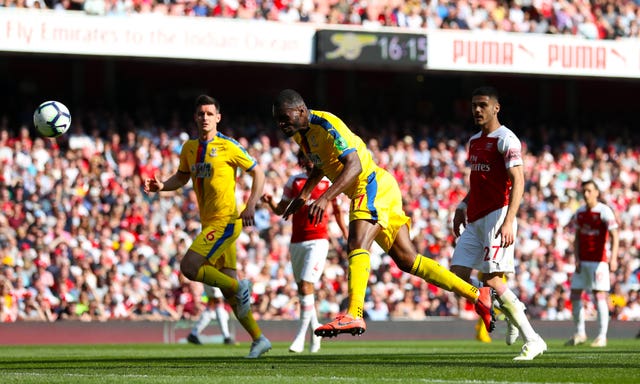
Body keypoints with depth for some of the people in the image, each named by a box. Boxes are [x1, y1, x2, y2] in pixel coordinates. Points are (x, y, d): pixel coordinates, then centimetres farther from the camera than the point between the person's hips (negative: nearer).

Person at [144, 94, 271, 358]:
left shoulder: (228, 146, -8)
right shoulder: (189, 148, 11)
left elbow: (257, 173, -3)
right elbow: (181, 177, 24)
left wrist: (250, 206, -13)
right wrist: (161, 186, 4)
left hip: (226, 220, -8)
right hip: (210, 223, 8)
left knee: (189, 267, -19)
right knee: (227, 285, 7)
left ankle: (239, 287, -5)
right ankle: (258, 339, 13)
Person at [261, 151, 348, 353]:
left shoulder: (328, 182, 3)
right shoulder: (294, 181, 10)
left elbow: (337, 211, 15)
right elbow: (281, 210, 14)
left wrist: (347, 236, 17)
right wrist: (270, 202, -7)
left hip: (317, 240, -4)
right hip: (296, 242, 4)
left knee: (306, 286, -15)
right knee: (302, 288, 10)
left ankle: (301, 334, -14)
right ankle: (315, 327, 29)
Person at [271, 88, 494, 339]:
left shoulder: (327, 125, -20)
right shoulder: (299, 132, 10)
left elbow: (354, 165, -30)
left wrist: (325, 198, -39)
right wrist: (303, 196, 22)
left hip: (373, 186, -10)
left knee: (357, 245, -29)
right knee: (407, 260, 7)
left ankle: (354, 315, -45)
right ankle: (477, 295, 11)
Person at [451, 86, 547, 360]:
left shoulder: (506, 140, -9)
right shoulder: (474, 141, 18)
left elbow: (518, 181, -18)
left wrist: (508, 222, -28)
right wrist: (462, 207, 17)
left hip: (497, 214, -9)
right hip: (475, 220, 9)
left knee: (490, 278, -16)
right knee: (457, 275, 0)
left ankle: (533, 340, -11)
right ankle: (512, 311, 15)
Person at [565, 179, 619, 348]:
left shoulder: (604, 211, -8)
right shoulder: (580, 213, 10)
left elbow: (614, 236, -14)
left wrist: (613, 258, -27)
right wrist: (576, 259, 3)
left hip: (599, 260, -6)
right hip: (583, 261, 6)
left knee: (600, 296, -10)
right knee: (575, 295, 3)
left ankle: (602, 336, -6)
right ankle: (580, 333, 13)